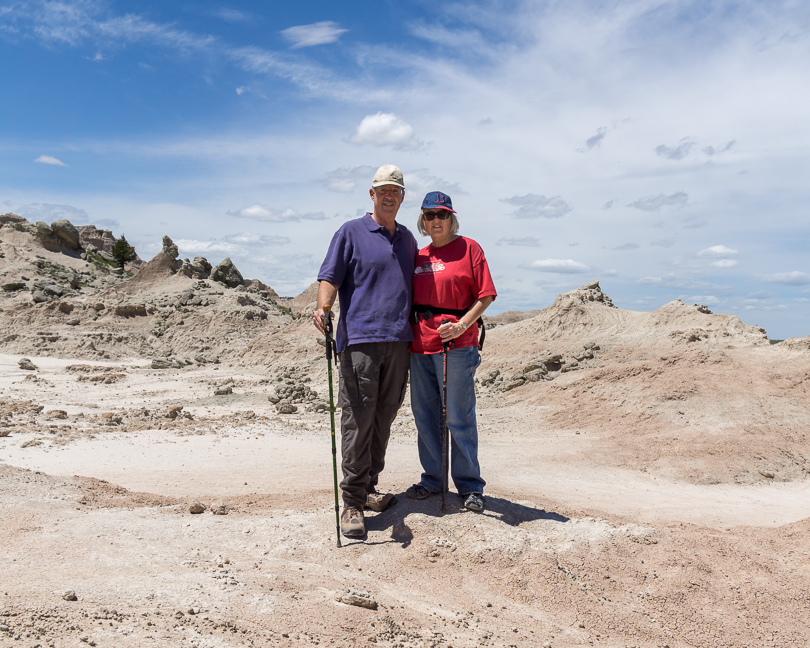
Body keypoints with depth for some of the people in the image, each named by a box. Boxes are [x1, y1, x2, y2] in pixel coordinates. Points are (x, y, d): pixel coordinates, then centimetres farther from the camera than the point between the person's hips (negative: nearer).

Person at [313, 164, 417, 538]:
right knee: (358, 419, -6)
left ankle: (368, 489, 23)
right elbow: (330, 277, -2)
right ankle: (352, 502, 2)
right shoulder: (351, 233, 5)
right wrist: (323, 309, -21)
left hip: (398, 341, 5)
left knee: (384, 418, 10)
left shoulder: (408, 239, 20)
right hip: (359, 339, -5)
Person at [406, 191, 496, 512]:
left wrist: (462, 325, -16)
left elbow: (486, 295, -5)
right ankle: (432, 479, 25)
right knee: (425, 415, 11)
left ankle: (470, 485, 13)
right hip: (420, 344, 6)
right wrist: (409, 332, 8)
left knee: (459, 417, -1)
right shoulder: (419, 256, 16)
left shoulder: (468, 248, 0)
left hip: (456, 346, -6)